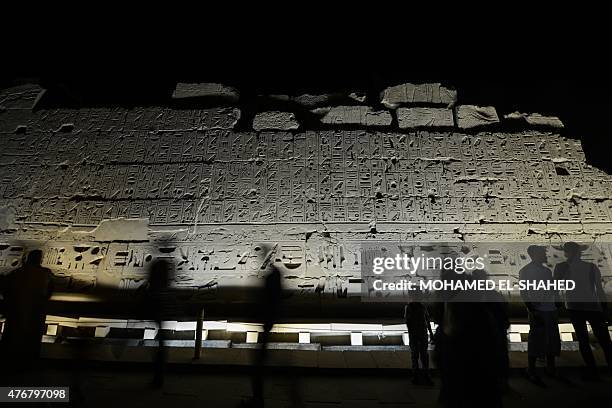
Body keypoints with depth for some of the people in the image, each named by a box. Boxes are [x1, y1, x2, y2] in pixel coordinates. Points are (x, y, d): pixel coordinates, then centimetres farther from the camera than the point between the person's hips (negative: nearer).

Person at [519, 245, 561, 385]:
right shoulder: (525, 271, -5)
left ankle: (551, 368, 24)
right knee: (536, 340, -4)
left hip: (551, 310, 7)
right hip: (538, 311, -7)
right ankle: (531, 372, 5)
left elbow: (553, 290, 19)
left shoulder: (547, 270, 16)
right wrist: (533, 311, -17)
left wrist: (557, 307, 10)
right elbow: (524, 293, -9)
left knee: (552, 340, 10)